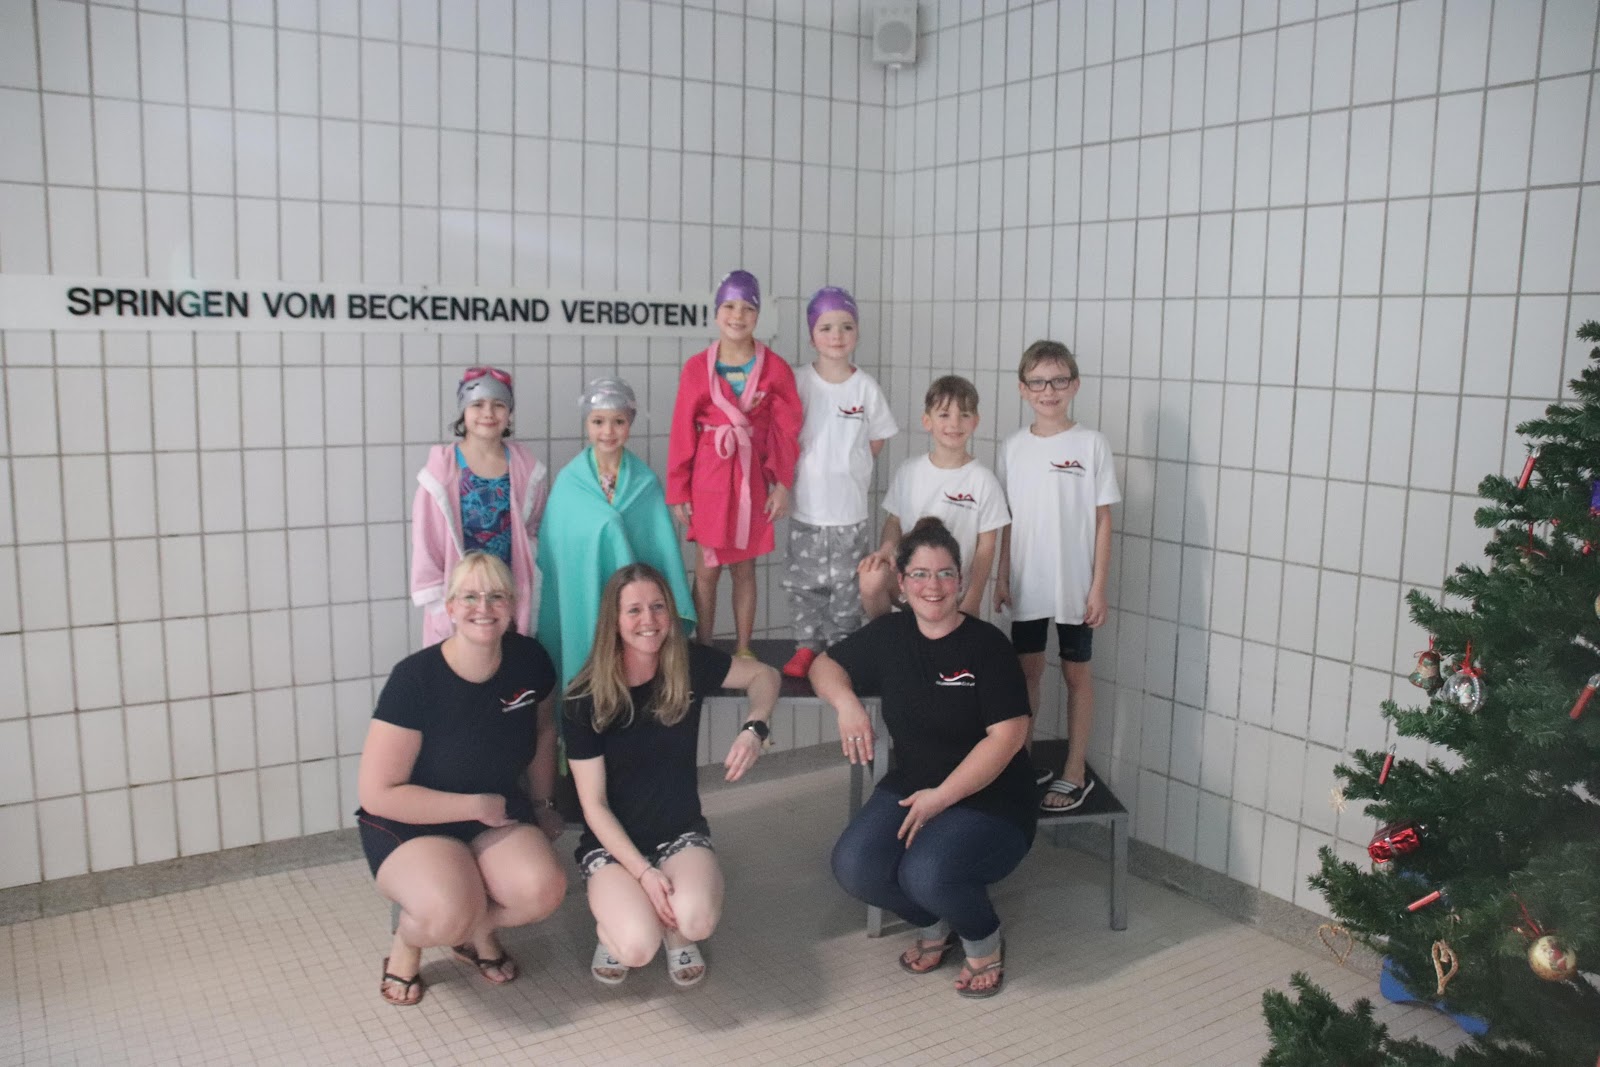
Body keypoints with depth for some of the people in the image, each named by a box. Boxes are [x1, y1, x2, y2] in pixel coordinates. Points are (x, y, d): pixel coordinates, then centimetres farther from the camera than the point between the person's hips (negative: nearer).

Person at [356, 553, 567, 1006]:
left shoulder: (528, 660, -9)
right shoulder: (415, 678, -22)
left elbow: (543, 728, 15)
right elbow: (378, 794, -19)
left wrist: (542, 802, 19)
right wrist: (477, 805, -16)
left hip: (497, 813, 4)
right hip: (409, 823, -4)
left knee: (543, 891, -26)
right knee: (448, 914, -33)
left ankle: (479, 933, 10)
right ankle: (406, 941, 5)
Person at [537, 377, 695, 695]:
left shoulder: (645, 482, 0)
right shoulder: (568, 481, -1)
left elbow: (663, 547, 0)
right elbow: (551, 549, 4)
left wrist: (673, 610, -3)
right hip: (582, 598, 0)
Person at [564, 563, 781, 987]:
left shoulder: (690, 664, -9)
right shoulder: (587, 697, -14)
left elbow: (763, 675, 8)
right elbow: (593, 804, -11)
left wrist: (755, 728, -13)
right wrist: (644, 873, -21)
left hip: (681, 833, 2)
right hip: (612, 842, -1)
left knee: (697, 920, -31)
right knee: (638, 947, -29)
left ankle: (677, 933, 7)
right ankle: (614, 923, 8)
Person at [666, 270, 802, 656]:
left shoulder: (775, 369, -1)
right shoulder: (696, 368, -2)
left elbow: (787, 432, 1)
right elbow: (682, 433, -1)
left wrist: (782, 485, -4)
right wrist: (678, 491, -1)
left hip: (753, 479, 1)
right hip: (709, 479, -1)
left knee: (744, 567, 10)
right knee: (708, 567, 4)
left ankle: (743, 650, 22)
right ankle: (703, 650, 17)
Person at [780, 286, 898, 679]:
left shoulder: (866, 387, -2)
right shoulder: (798, 382, -3)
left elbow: (877, 440, 7)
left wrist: (847, 469, 2)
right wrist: (807, 469, -4)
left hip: (851, 508, 0)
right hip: (807, 506, 0)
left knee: (847, 584, 8)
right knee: (804, 582, 8)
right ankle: (806, 646, 22)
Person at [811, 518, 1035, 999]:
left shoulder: (987, 644, -11)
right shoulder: (889, 634, 3)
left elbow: (1008, 734, -16)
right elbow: (826, 665, 15)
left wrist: (942, 796, -19)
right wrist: (847, 703, -8)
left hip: (989, 800, -5)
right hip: (910, 787, 5)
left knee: (927, 874, -31)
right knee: (854, 867, -19)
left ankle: (984, 939, 5)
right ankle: (934, 924, 13)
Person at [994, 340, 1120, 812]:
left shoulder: (1091, 444, -6)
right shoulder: (1012, 447, 3)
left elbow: (1102, 520, -5)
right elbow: (1008, 520, 8)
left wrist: (1099, 587, -8)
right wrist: (1002, 577, 5)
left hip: (1075, 584, -3)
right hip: (1027, 583, 3)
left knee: (1076, 672, 8)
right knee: (1027, 669, 12)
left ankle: (1075, 773, 17)